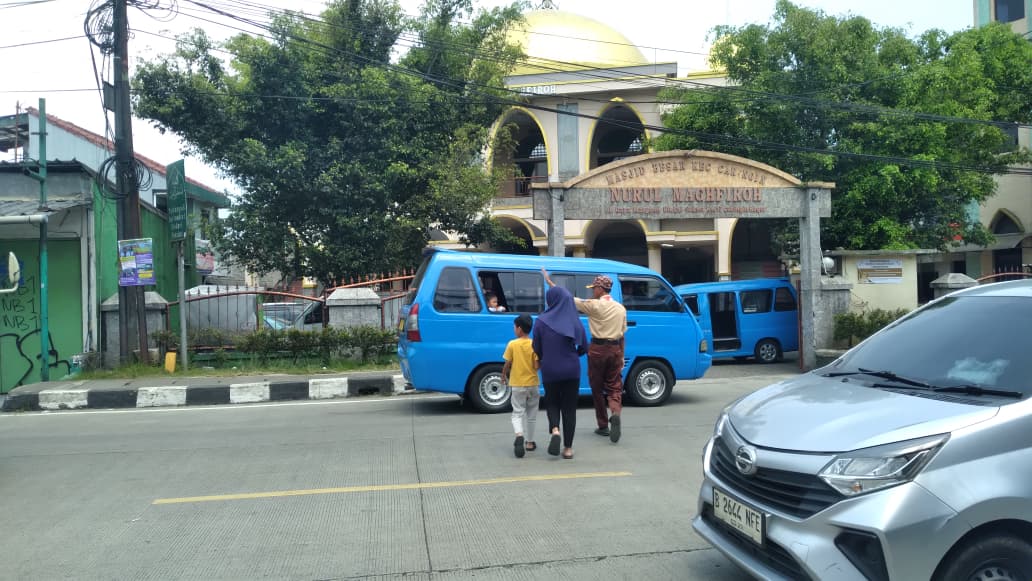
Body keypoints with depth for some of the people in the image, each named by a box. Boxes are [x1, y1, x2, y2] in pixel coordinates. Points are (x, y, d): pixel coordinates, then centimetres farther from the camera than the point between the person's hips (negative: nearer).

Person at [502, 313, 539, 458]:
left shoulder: (512, 344, -8)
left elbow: (507, 363, -5)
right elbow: (537, 365, -11)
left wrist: (503, 375, 12)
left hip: (517, 385, -1)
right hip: (532, 384, 1)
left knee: (517, 413, 4)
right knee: (531, 414, 15)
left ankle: (519, 435, -22)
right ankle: (529, 442, 21)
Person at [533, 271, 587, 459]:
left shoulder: (541, 321, -7)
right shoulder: (575, 321, -1)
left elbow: (536, 349, -3)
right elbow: (583, 348, 3)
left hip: (550, 370, -1)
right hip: (572, 370, 1)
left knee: (552, 402, 18)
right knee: (569, 406, 10)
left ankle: (554, 430, -11)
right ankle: (568, 448, 10)